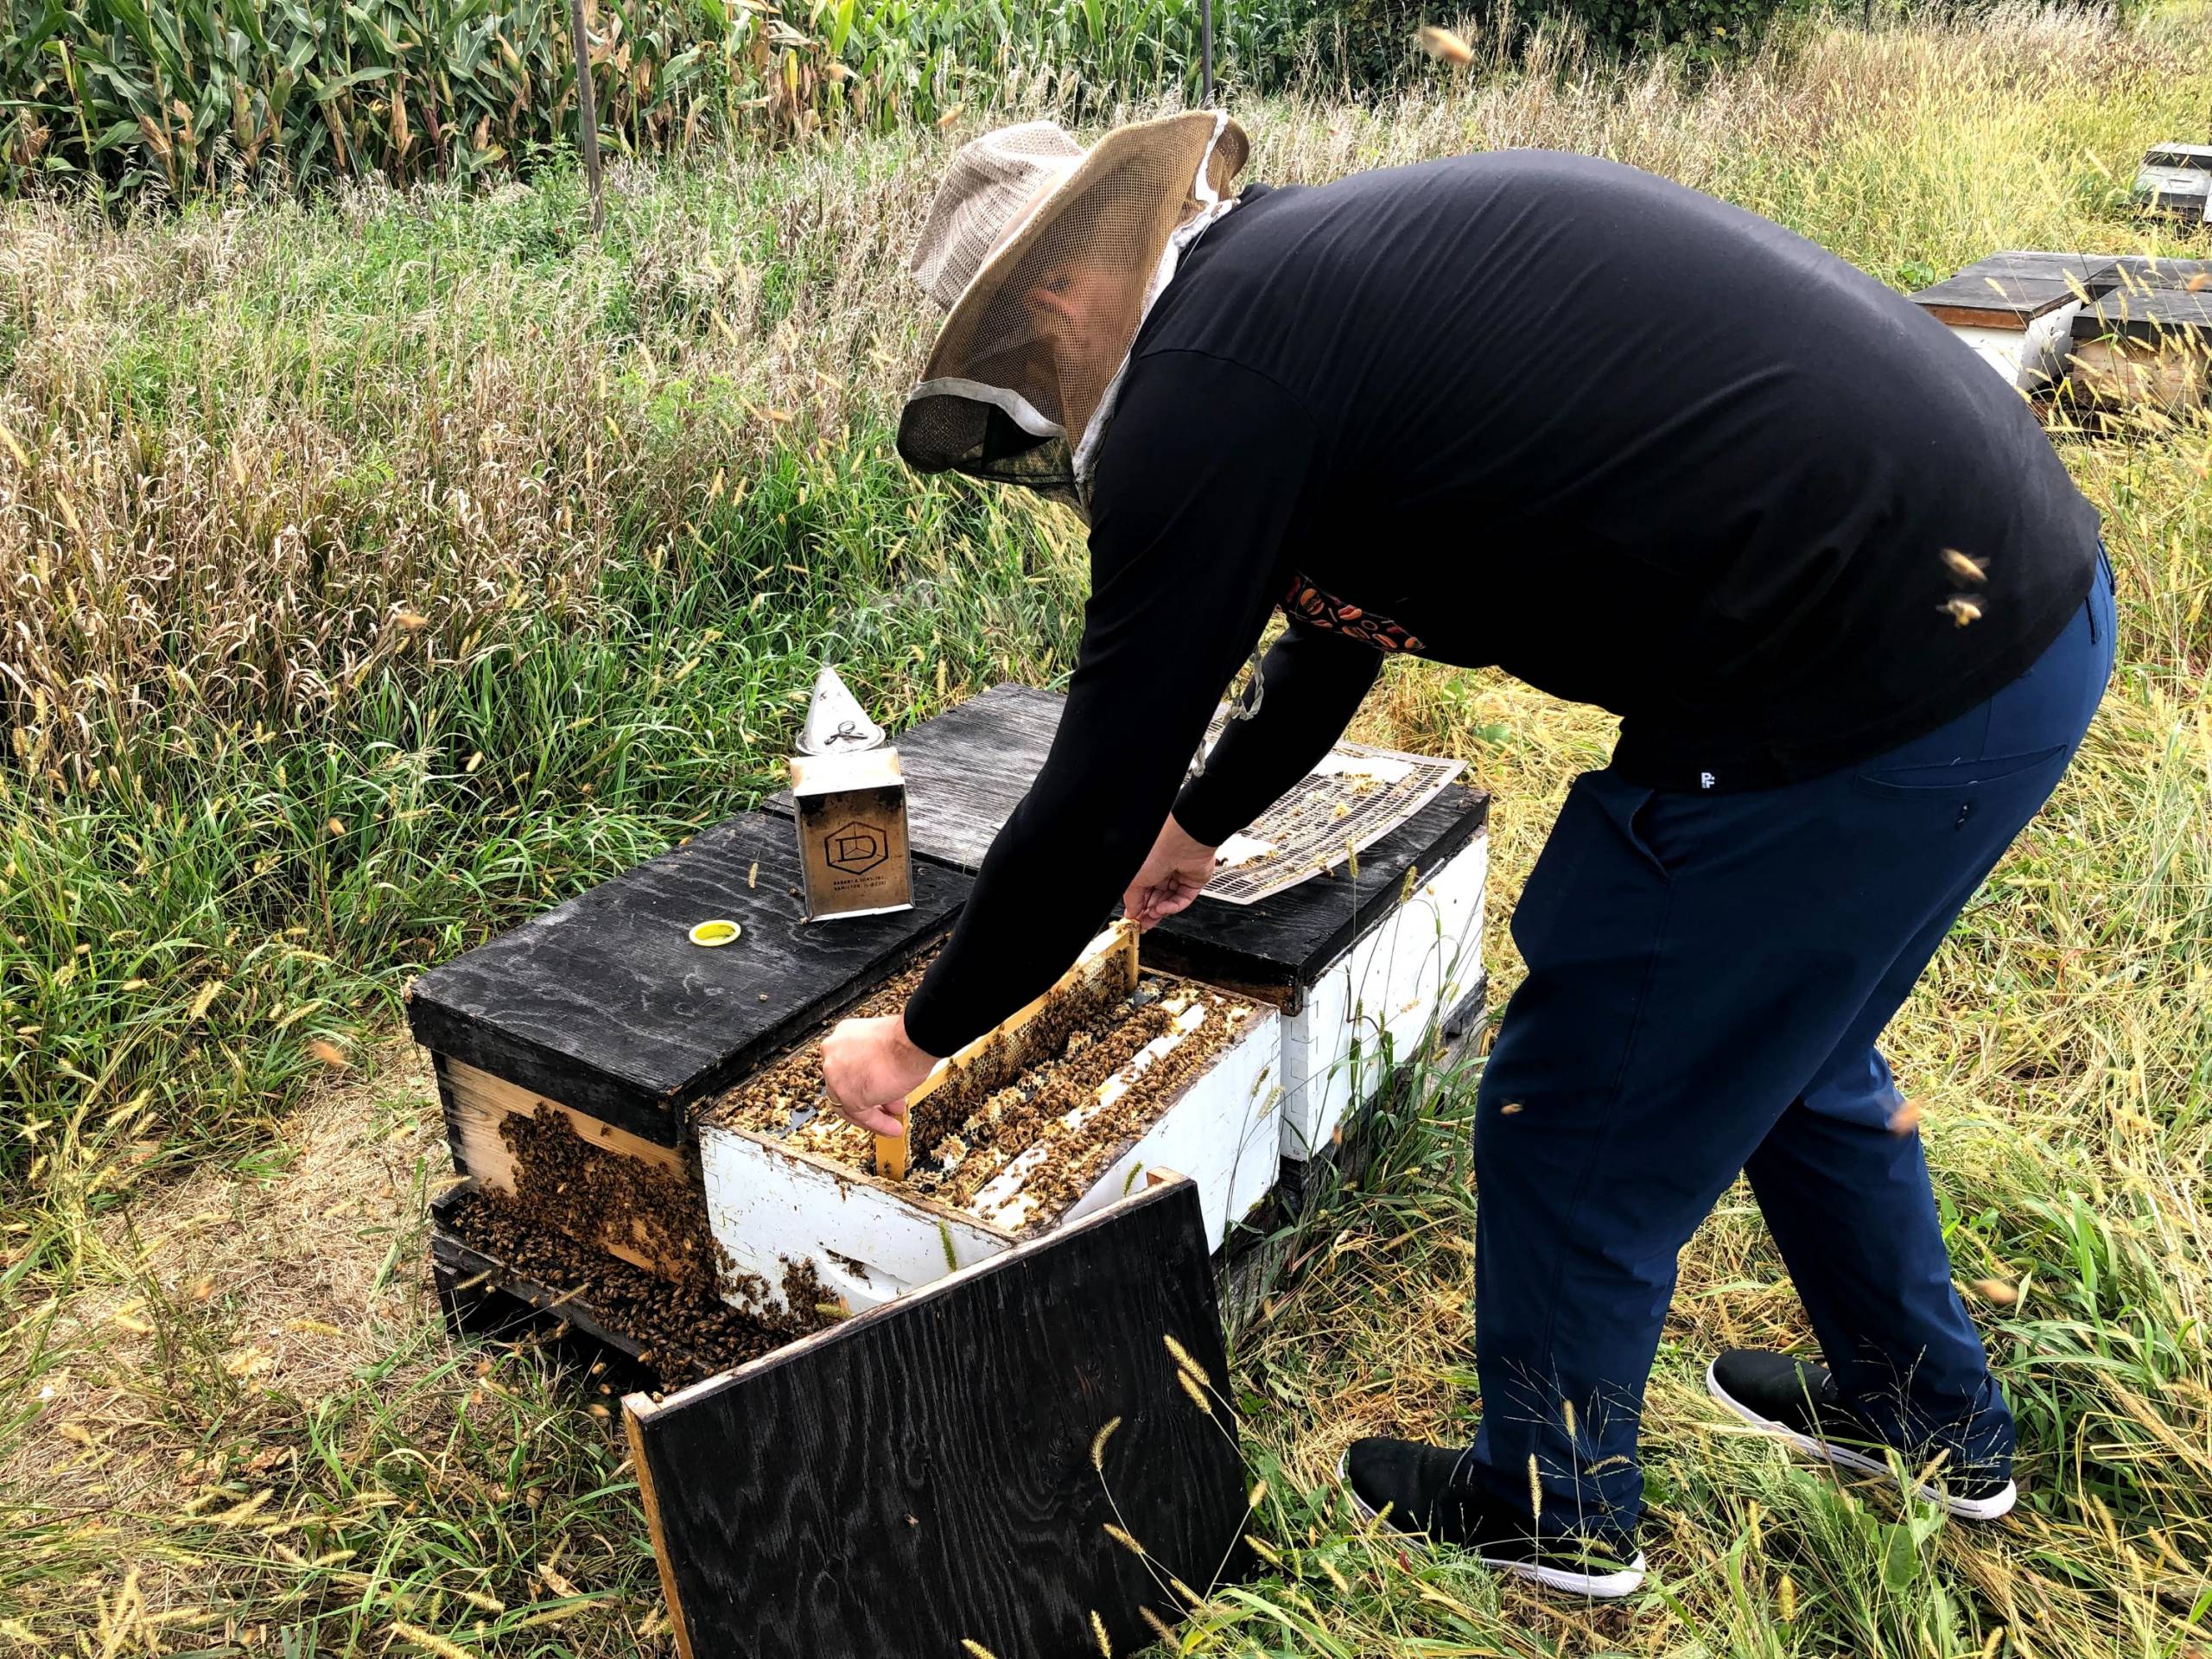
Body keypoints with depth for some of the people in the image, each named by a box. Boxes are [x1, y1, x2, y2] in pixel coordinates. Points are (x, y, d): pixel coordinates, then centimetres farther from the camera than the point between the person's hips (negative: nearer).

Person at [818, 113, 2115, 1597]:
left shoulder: (1206, 381, -15)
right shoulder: (1320, 269, 15)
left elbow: (1100, 792, -9)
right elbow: (1340, 618, 29)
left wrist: (921, 1037, 7)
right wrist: (1204, 822, 43)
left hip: (1876, 693, -10)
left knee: (1582, 1124, 10)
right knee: (1785, 1042, 29)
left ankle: (1551, 1509, 37)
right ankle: (1933, 1416, 52)